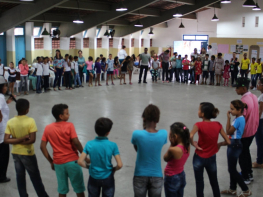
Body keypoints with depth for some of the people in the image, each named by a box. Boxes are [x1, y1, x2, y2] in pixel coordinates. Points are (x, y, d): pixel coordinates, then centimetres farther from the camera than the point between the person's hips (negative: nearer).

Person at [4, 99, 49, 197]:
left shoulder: (10, 122, -7)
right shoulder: (30, 121, -19)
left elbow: (6, 140, -10)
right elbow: (32, 139, -22)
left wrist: (18, 140, -11)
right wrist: (23, 141, -9)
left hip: (15, 153, 4)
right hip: (27, 153, -4)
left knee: (20, 176, 17)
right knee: (35, 177, 9)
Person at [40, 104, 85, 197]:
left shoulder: (48, 128, 1)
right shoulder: (69, 125, -12)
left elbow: (42, 147, 1)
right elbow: (76, 142, -18)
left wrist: (51, 161, 9)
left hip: (58, 163, 4)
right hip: (72, 161, -4)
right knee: (79, 189, 11)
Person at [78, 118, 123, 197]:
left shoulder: (89, 144, -15)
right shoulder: (112, 145, -19)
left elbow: (80, 162, -16)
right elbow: (119, 165, -21)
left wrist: (89, 166, 3)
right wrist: (114, 169, 1)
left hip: (94, 178, 2)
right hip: (107, 178, -1)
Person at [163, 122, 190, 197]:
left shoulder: (173, 150, -31)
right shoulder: (187, 146, -9)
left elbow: (165, 158, -13)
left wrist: (171, 144, -18)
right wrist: (173, 144, -11)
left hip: (172, 178, -7)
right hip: (181, 176, 7)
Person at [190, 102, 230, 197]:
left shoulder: (199, 125, -18)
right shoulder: (218, 125, -7)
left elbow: (190, 136, -36)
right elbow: (228, 142, -7)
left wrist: (193, 143, -16)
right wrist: (218, 144, 10)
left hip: (199, 158, -3)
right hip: (212, 158, 3)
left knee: (199, 183, 13)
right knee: (214, 182, 22)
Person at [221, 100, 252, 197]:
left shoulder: (238, 120, -23)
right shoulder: (239, 118, 6)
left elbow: (228, 132, -17)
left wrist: (228, 118, -16)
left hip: (235, 145, -10)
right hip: (233, 144, 10)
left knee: (232, 170, 0)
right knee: (232, 168, 18)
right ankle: (232, 189, 31)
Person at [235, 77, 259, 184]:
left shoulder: (244, 101, -27)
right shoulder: (253, 97, 0)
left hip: (244, 133, -9)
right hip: (252, 130, 9)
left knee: (242, 155, 8)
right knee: (246, 152, 23)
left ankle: (245, 178, 20)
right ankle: (249, 173, 36)